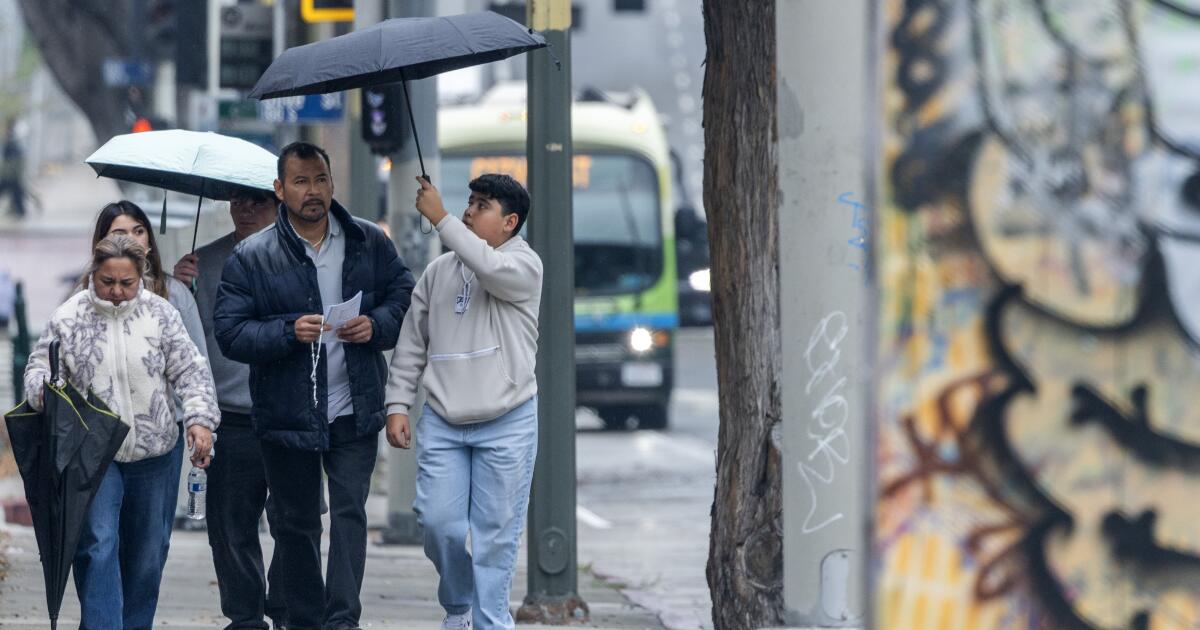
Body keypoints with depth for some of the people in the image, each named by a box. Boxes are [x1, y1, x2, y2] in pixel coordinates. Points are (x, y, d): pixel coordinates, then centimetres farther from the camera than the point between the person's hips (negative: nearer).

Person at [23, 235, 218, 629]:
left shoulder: (160, 314, 0)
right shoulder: (68, 318, -3)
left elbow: (190, 373, 0)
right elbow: (39, 367, 3)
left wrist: (200, 419, -13)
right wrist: (42, 390, -20)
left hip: (155, 452, 2)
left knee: (148, 549, 11)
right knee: (97, 544, -13)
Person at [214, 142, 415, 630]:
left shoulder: (368, 242, 4)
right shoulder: (252, 257, -4)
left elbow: (404, 296, 12)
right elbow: (230, 332, -8)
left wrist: (376, 325, -9)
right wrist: (289, 332, -22)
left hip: (354, 410, 1)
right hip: (286, 416, 0)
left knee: (350, 511, -9)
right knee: (296, 523, 9)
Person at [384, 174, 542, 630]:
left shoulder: (523, 265, -1)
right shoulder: (439, 271, 11)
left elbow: (490, 268, -26)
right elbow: (412, 341, 14)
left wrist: (440, 218, -22)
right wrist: (397, 405, 6)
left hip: (506, 424, -3)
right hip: (441, 422, 4)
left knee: (495, 532, -2)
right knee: (438, 522, -3)